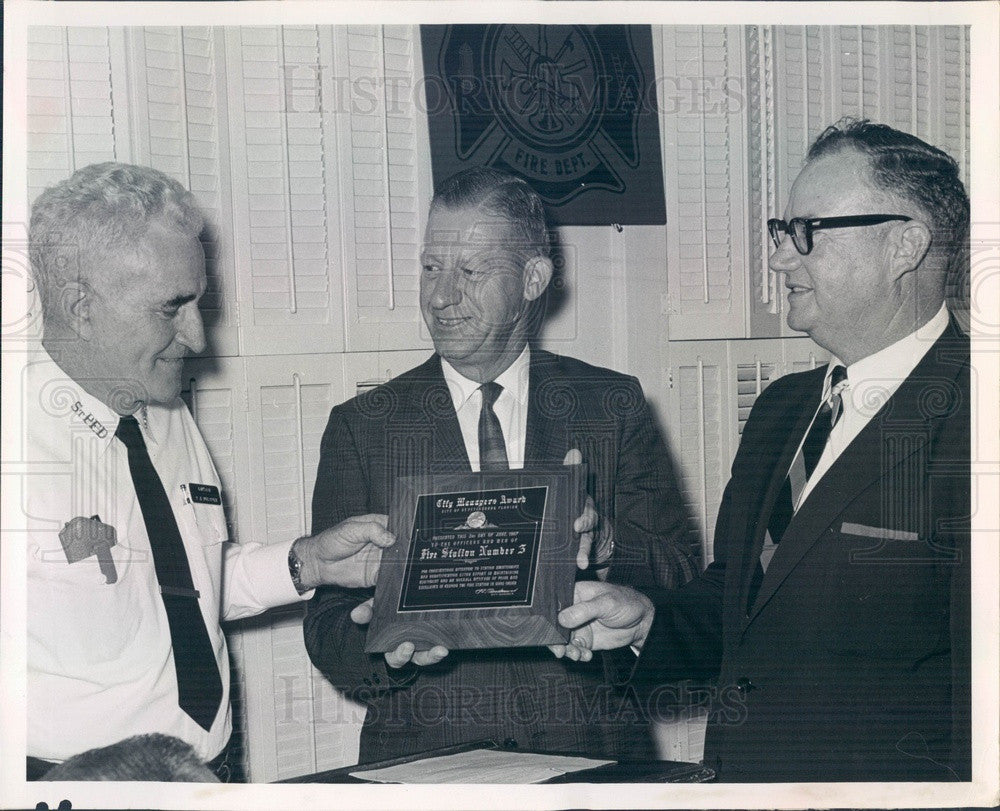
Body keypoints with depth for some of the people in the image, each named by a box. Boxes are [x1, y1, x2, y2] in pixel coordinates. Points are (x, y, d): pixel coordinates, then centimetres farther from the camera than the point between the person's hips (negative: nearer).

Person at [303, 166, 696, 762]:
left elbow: (680, 586, 3)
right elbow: (329, 632, 2)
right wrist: (385, 646, -19)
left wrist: (601, 545, -17)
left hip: (587, 753, 0)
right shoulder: (361, 428, 5)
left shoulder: (614, 406, 8)